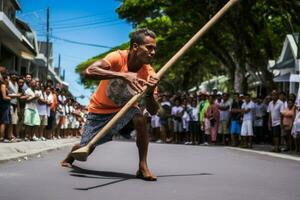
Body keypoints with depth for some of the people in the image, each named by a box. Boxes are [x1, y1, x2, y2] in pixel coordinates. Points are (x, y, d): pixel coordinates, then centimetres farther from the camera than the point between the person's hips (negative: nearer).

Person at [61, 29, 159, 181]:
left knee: (140, 119, -30)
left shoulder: (149, 73, -21)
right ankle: (69, 159, 40)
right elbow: (88, 72, -46)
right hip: (99, 109, -2)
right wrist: (123, 75, -55)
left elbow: (153, 111, -22)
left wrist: (150, 93, -43)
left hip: (124, 108, 2)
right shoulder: (118, 57, -29)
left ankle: (143, 167, -19)